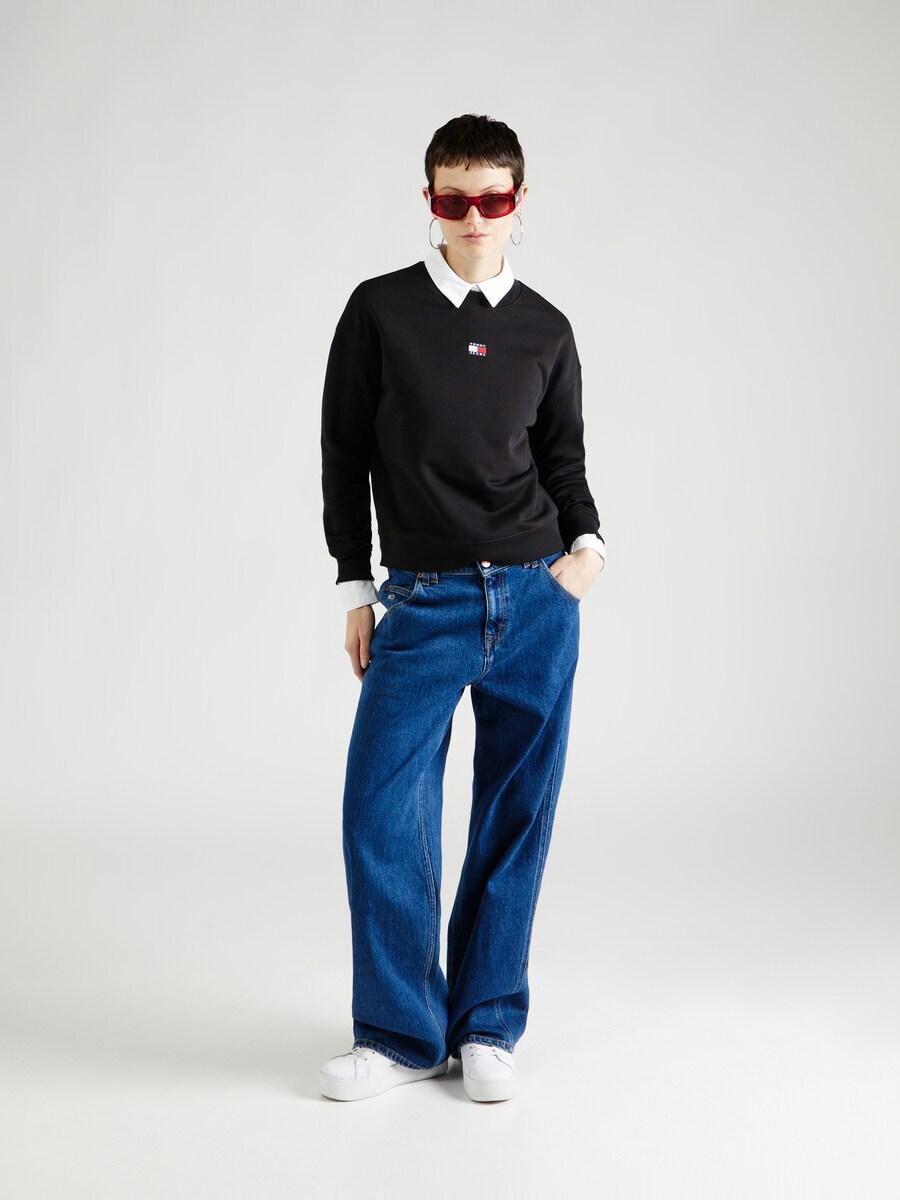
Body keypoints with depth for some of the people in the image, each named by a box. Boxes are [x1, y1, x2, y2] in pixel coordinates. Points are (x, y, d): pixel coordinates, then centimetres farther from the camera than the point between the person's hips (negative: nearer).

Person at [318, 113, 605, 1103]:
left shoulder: (545, 330, 7)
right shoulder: (379, 310, 2)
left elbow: (562, 459, 14)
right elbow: (345, 452, 6)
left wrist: (584, 540, -6)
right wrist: (355, 588, 4)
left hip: (537, 603, 2)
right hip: (423, 606, -1)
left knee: (516, 815, 6)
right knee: (382, 813, -7)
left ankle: (487, 1027, 20)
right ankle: (401, 1033, 10)